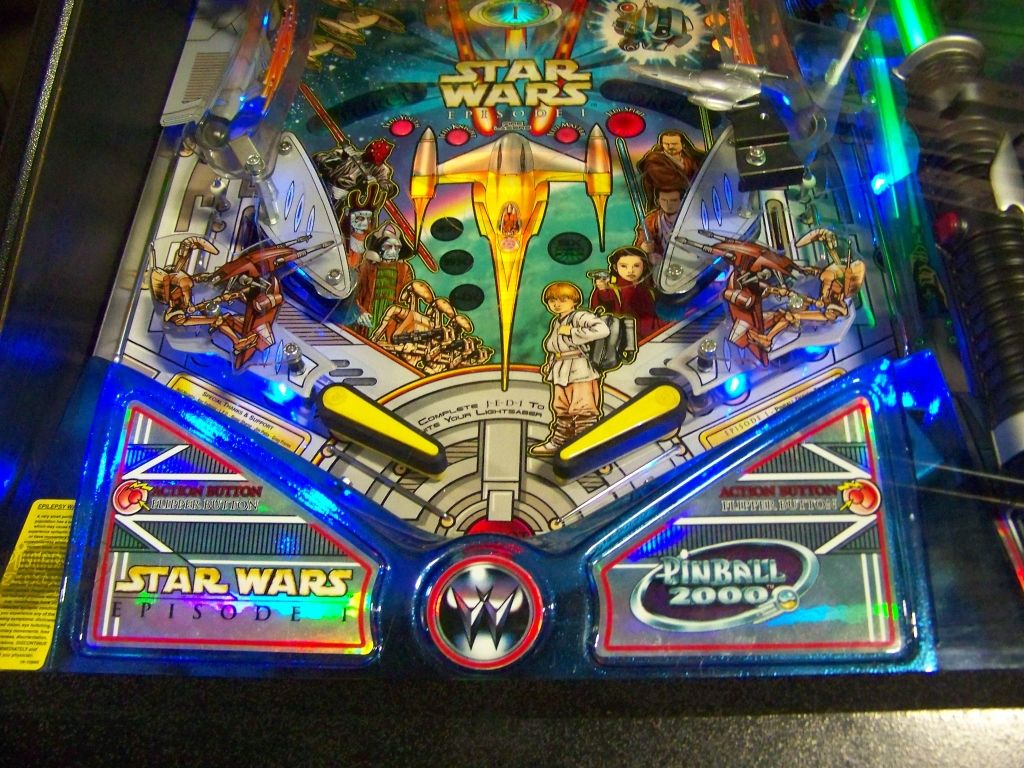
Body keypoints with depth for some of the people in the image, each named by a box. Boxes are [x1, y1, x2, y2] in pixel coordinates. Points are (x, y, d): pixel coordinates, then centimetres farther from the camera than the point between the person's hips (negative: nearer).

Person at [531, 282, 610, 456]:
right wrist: (550, 363, 12)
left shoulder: (580, 316, -12)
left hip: (580, 370, -9)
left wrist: (572, 332, -22)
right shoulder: (556, 321, 16)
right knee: (561, 410, 20)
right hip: (560, 373, 9)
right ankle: (557, 443, 32)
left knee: (583, 409, -6)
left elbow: (602, 329, -29)